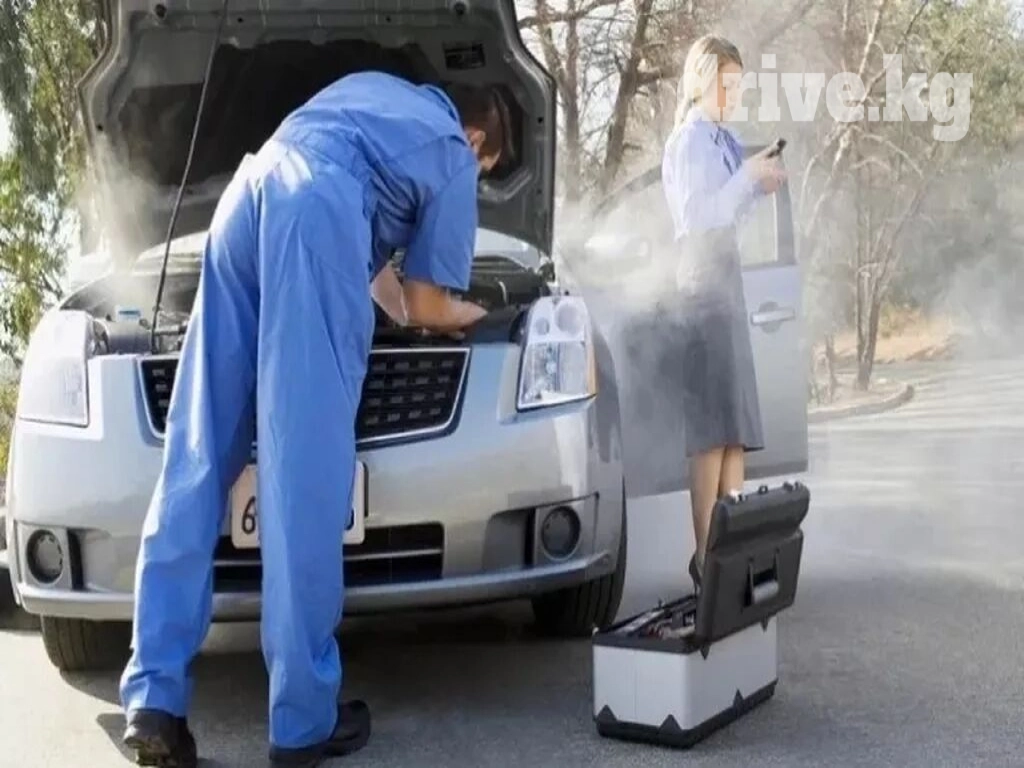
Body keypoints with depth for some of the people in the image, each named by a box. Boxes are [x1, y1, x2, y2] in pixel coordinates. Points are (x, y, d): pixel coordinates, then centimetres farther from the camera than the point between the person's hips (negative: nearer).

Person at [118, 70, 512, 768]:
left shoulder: (368, 90, 41)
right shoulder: (453, 157, 23)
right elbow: (428, 307, 21)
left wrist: (396, 303, 56)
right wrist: (464, 314, 42)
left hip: (246, 200, 7)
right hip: (316, 217, -6)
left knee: (198, 458, 3)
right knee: (308, 473, -8)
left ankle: (155, 698, 1)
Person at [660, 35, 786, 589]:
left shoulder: (725, 142, 17)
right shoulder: (685, 143, -7)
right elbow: (694, 217, -17)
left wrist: (762, 186, 6)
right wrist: (747, 178, -15)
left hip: (727, 280, 9)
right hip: (700, 284, -9)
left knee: (739, 425, 8)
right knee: (713, 428, -12)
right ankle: (705, 556, -10)